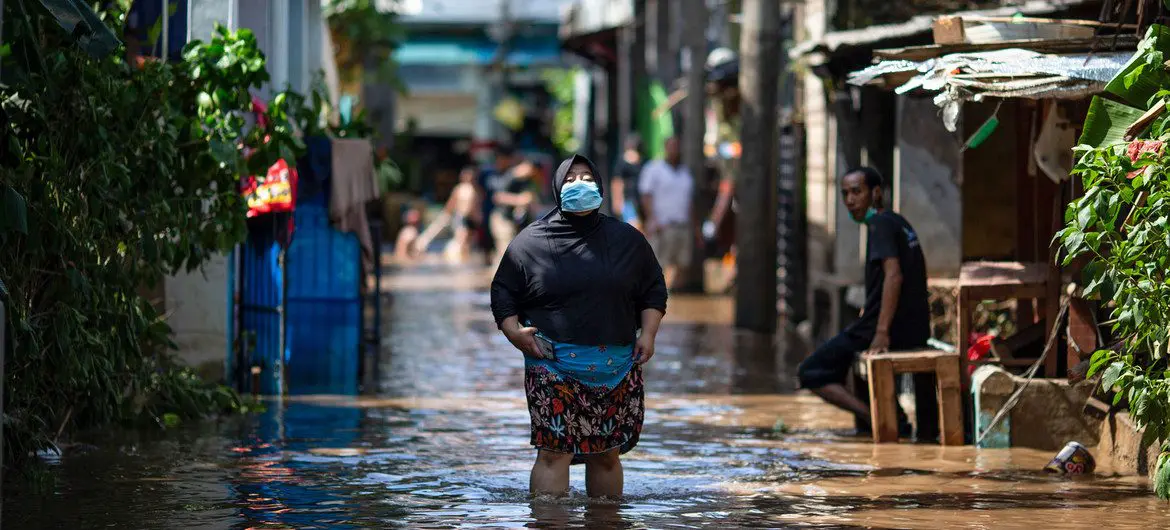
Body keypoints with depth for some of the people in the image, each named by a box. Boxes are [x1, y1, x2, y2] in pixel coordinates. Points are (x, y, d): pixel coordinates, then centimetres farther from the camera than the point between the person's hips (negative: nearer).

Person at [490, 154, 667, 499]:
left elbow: (654, 290, 19)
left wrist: (648, 334, 6)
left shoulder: (628, 240, 12)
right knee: (554, 451, -12)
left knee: (606, 454, 7)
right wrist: (514, 332, -7)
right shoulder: (530, 242, 5)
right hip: (554, 366, -3)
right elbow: (503, 292, 9)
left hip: (616, 367, 3)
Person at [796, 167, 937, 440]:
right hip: (917, 331, 9)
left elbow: (893, 276, -24)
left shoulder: (880, 223, -11)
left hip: (892, 330, -9)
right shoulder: (901, 223, 17)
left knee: (810, 372, -2)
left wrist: (881, 332, -28)